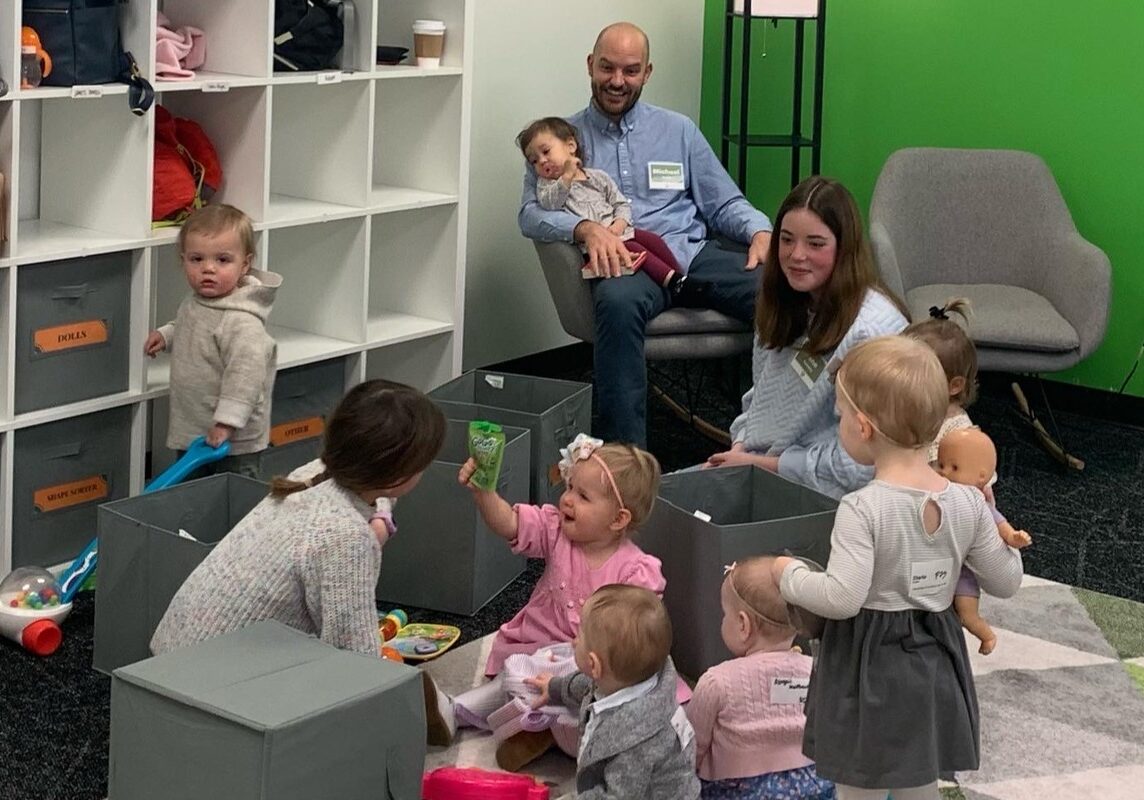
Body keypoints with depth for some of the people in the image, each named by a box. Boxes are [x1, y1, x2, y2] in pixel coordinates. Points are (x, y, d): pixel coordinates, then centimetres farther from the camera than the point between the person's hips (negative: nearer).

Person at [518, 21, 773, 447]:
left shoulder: (678, 130, 23)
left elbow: (724, 204, 22)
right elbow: (531, 214, 4)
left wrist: (761, 232, -1)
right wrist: (585, 228, -17)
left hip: (695, 252, 3)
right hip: (623, 262, -2)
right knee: (617, 301, -42)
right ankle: (625, 454, -41)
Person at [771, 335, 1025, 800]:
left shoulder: (862, 510, -22)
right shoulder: (968, 504, -5)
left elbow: (841, 599, -28)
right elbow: (1006, 582, 3)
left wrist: (789, 574, -10)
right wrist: (993, 528, 18)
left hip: (868, 665, -5)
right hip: (934, 662, 5)